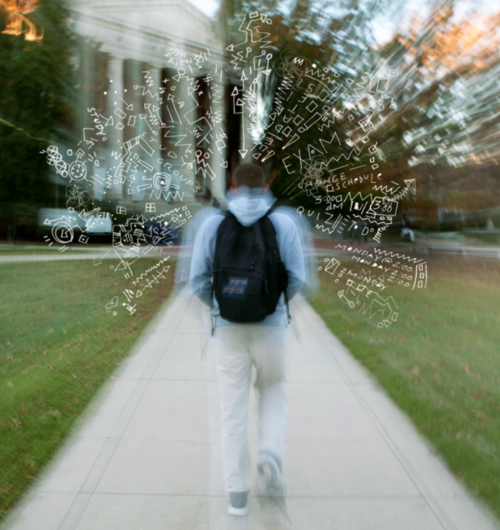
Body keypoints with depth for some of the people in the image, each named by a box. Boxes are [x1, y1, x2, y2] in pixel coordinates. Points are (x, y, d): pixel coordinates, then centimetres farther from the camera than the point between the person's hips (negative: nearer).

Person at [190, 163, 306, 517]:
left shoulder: (213, 225, -1)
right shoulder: (284, 223, -3)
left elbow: (198, 278, -2)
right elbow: (297, 277, -4)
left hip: (229, 327, 0)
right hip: (271, 324, 0)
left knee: (233, 408, 10)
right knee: (273, 391, 23)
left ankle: (237, 492, 16)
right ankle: (270, 455, 1)